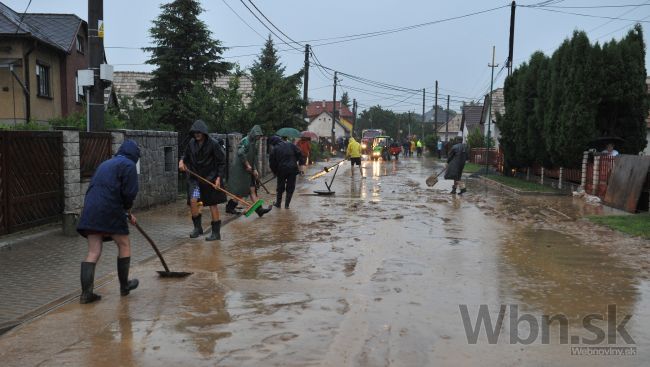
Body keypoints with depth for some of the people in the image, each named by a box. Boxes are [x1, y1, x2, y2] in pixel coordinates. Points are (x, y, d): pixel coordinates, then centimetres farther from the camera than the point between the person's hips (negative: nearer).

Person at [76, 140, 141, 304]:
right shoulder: (128, 165, -1)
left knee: (93, 252, 7)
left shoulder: (105, 164, 25)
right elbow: (129, 193, -10)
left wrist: (127, 213, 30)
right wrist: (127, 210, 11)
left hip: (90, 211, 7)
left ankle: (86, 293, 3)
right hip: (110, 212, -7)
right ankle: (124, 286, 23)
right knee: (124, 245, 13)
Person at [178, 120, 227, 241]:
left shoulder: (213, 144, -12)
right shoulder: (192, 143, 2)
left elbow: (222, 161, -9)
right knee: (193, 200, -12)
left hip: (210, 178, -4)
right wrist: (182, 161, -3)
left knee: (213, 204, 3)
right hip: (195, 177, 4)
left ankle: (216, 233, 14)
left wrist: (219, 177, -14)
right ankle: (197, 227, 8)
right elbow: (186, 155, 19)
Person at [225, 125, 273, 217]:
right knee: (240, 192, -2)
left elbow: (254, 158, 19)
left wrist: (255, 170, 11)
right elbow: (240, 153, -28)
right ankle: (230, 207, 14)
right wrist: (247, 165, -20)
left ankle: (259, 209, 2)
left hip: (248, 171, 9)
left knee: (252, 190, 4)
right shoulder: (245, 141, -15)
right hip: (240, 169, -9)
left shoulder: (254, 143, 14)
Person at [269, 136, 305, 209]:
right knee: (290, 188, 8)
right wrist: (301, 163, 5)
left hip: (281, 170, -1)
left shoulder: (274, 149, 2)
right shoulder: (291, 145, 8)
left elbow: (272, 163, 4)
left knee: (280, 187, 15)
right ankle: (287, 205, 8)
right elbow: (299, 154, 4)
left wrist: (275, 172, 14)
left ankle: (278, 203, 24)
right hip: (293, 169, 1)